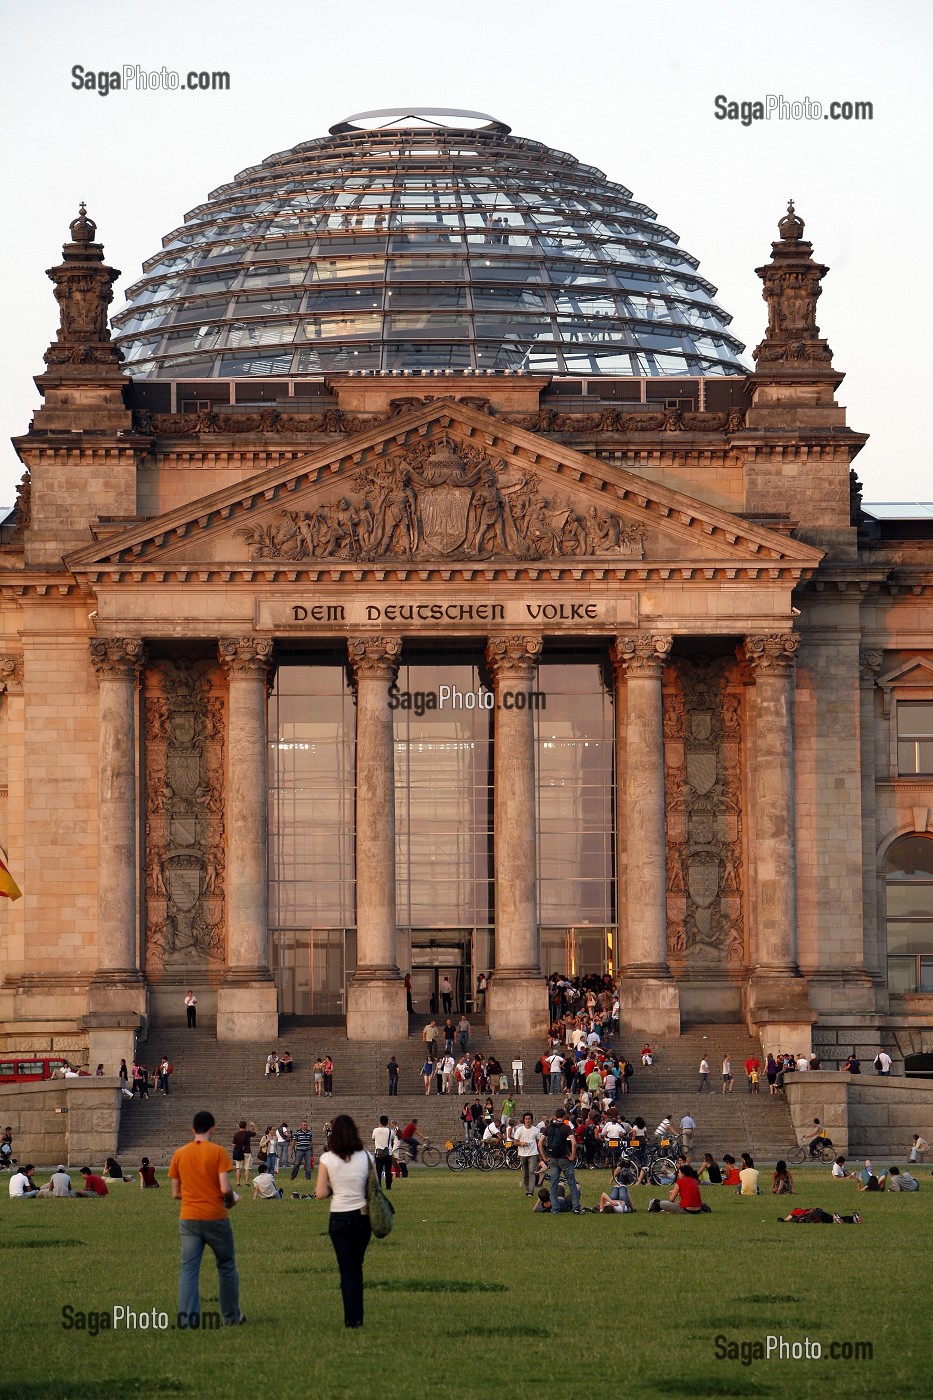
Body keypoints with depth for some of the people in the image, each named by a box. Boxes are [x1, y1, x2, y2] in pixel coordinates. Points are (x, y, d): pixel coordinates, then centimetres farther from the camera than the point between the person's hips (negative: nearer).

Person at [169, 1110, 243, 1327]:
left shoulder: (180, 1154, 4)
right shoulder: (219, 1152, -8)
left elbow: (175, 1193, 8)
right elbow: (225, 1188, -14)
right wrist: (231, 1201, 7)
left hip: (188, 1218, 2)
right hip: (215, 1217, -2)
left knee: (188, 1268, 0)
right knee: (226, 1267, 13)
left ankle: (187, 1313, -16)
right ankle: (231, 1315, 21)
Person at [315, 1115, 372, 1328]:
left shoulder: (327, 1159, -9)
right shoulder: (365, 1157, -3)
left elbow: (321, 1194, -10)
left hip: (340, 1218, -2)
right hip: (363, 1216, 2)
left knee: (347, 1270, 5)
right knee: (357, 1267, 18)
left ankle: (352, 1318, 0)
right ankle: (357, 1316, 20)